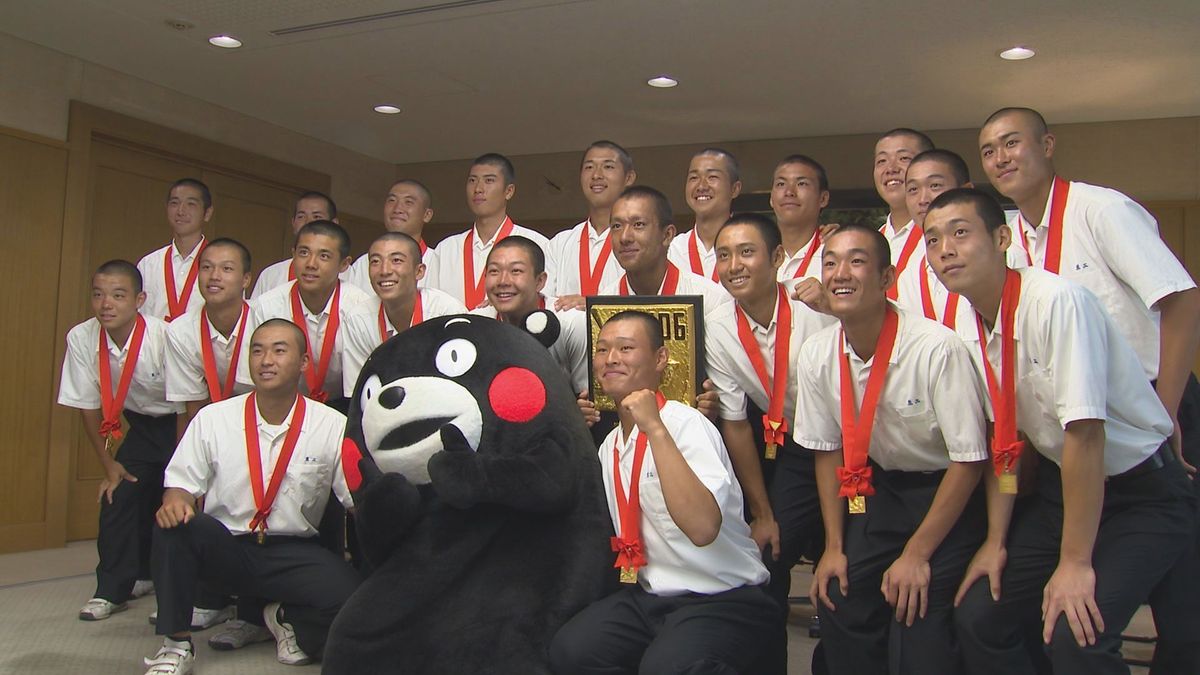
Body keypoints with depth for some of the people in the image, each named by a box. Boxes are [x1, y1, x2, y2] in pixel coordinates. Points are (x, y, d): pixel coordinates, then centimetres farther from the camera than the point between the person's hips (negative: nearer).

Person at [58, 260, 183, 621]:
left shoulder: (166, 337, -31)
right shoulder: (81, 338, -18)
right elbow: (88, 407, -5)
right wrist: (108, 464, -2)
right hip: (143, 425, 4)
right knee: (118, 495, -4)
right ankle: (112, 589, 12)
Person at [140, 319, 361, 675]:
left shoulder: (333, 426, -4)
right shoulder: (212, 418, 1)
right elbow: (180, 484, 2)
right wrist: (174, 500, -22)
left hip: (294, 554, -1)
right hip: (224, 548, 1)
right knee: (173, 522, -28)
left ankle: (288, 619, 9)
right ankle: (176, 645, -10)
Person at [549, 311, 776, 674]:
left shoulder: (686, 423, -16)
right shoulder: (610, 446, 9)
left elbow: (702, 528, -31)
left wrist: (655, 427, -31)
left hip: (722, 600, -6)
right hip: (648, 596, 7)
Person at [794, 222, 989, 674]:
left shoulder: (937, 348, -28)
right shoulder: (816, 355, -11)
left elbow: (968, 461, -19)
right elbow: (828, 450, 2)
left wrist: (917, 554, -16)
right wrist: (834, 546, -1)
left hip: (948, 493, -5)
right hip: (878, 488, 5)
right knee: (838, 604, -3)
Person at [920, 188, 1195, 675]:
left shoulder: (1056, 301, -26)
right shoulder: (969, 332, -3)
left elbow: (1085, 433, -28)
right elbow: (1005, 438, 5)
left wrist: (1075, 562, -26)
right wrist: (996, 540, 1)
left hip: (1143, 491, -7)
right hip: (1060, 487, 7)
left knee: (1076, 635, -24)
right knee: (977, 617, 1)